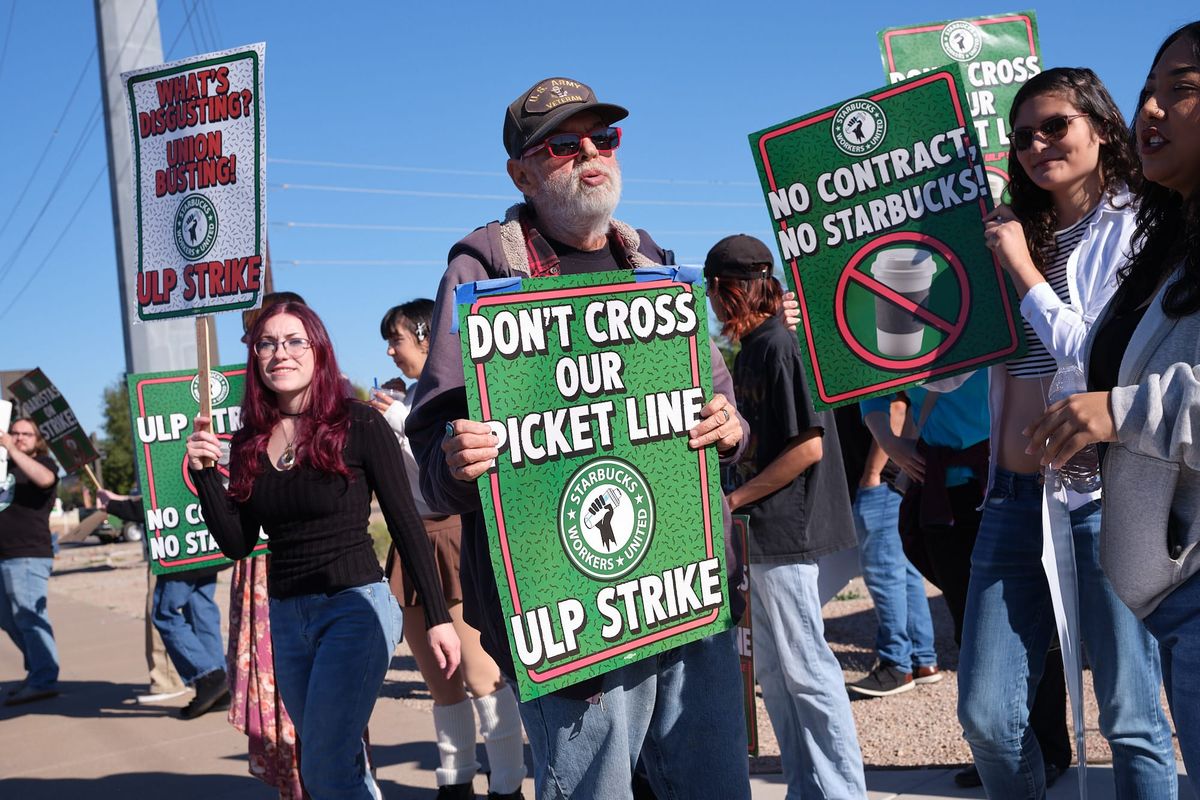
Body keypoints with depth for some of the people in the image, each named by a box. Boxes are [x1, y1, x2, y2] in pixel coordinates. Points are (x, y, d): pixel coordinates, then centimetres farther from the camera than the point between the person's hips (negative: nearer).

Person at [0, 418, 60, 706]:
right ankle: (37, 671, 25)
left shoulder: (42, 462, -2)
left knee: (29, 618, -11)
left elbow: (45, 479, -26)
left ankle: (43, 681, -9)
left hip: (29, 556, -8)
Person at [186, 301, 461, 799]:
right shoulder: (249, 443, 5)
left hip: (355, 608, -6)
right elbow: (237, 544, 6)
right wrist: (203, 473, -7)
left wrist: (437, 617, -10)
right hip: (286, 617, 6)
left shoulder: (359, 425, -9)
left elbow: (406, 523, -8)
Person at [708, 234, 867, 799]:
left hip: (785, 529, -10)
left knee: (805, 668, -2)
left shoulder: (778, 345, -14)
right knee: (775, 671, 15)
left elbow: (808, 446, -19)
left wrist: (732, 500, -15)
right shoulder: (753, 349, 13)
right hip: (766, 534, 10)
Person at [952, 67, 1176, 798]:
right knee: (987, 717, 6)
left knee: (1131, 718, 5)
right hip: (1014, 497, 5)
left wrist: (1027, 274, -6)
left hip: (1103, 495, -5)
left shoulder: (1137, 231, -2)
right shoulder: (1011, 237, 13)